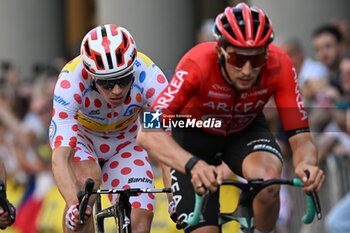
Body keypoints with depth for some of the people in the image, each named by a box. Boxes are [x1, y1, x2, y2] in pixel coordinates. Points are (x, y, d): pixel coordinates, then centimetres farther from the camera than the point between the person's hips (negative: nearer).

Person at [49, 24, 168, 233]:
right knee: (86, 180, -36)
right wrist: (73, 205, -59)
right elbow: (60, 156, -43)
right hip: (80, 135, -2)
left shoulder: (149, 76, -33)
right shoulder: (70, 82, -37)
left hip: (124, 142, 2)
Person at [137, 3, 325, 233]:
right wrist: (193, 165, -63)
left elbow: (301, 138, -29)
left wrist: (307, 164, -53)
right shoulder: (198, 64, -37)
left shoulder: (279, 65, -30)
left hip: (246, 129, 1)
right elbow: (148, 134, -46)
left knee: (268, 180, -33)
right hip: (196, 134, -1)